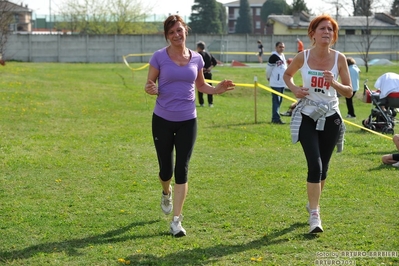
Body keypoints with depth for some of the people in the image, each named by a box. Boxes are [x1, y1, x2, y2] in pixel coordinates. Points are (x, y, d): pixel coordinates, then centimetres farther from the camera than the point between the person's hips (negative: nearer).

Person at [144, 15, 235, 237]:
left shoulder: (196, 58, 2)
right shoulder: (159, 57, -7)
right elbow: (149, 85, -3)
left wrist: (217, 90, -3)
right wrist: (151, 90, -26)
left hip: (188, 120, 2)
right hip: (163, 120, -1)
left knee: (182, 169, -4)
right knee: (166, 169, 6)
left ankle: (176, 221, 0)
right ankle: (167, 193, 44)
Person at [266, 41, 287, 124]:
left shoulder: (282, 56, 14)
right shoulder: (274, 56, -13)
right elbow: (268, 69, -10)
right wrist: (269, 78, 2)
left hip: (282, 83, 9)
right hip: (275, 83, -9)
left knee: (279, 100, 12)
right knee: (276, 101, -9)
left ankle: (275, 117, 19)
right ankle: (276, 118, -9)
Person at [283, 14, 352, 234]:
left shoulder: (339, 59, -7)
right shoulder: (303, 57, -8)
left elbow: (349, 92, -3)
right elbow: (287, 74, 12)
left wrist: (334, 84, -22)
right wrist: (294, 89, -8)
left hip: (330, 118, 2)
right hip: (307, 117, -2)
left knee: (323, 167, 11)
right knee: (315, 165, -14)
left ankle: (313, 203, 37)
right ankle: (314, 214, -8)